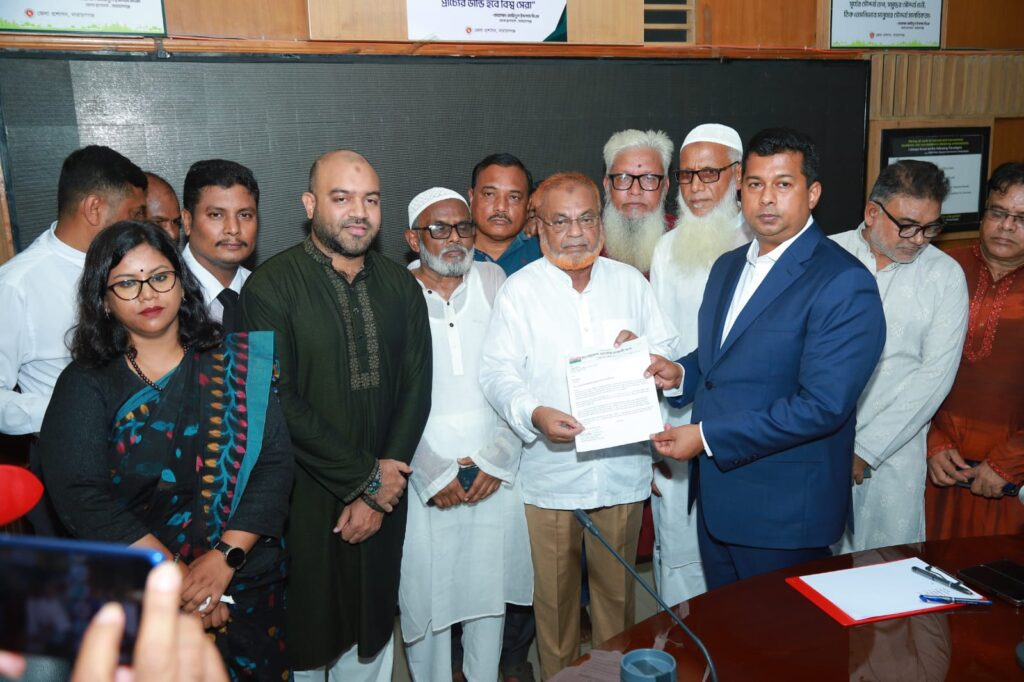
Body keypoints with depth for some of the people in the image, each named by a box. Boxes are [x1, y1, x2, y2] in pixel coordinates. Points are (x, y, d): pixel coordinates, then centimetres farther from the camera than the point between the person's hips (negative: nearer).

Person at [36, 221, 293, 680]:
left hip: (248, 584, 1)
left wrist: (226, 557, -17)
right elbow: (79, 497, -12)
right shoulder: (85, 385, -2)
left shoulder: (237, 362, -1)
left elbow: (275, 464, -6)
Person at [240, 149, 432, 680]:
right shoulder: (271, 287, -11)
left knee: (371, 635, 18)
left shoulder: (400, 286, 4)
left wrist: (378, 494, -6)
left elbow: (416, 390, 1)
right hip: (303, 502, -3)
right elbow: (279, 401, -16)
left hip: (382, 496, 4)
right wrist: (366, 476, -12)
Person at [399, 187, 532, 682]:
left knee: (490, 585, 12)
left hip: (495, 473, 2)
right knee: (426, 590, 5)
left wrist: (498, 457, -7)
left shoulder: (495, 281, 3)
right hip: (423, 478, -2)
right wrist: (433, 472, -8)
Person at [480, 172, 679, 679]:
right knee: (554, 593, 12)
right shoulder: (519, 290, -2)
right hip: (551, 470, -2)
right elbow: (498, 372, -8)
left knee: (617, 588, 16)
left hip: (621, 467, 2)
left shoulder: (630, 281, 6)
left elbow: (668, 351, 9)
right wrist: (534, 413, -25)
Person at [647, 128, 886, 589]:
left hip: (784, 510, -7)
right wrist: (681, 373, -1)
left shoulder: (843, 283, -17)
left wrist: (707, 437, -22)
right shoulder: (728, 266, 10)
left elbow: (823, 405, -24)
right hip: (716, 497, 8)